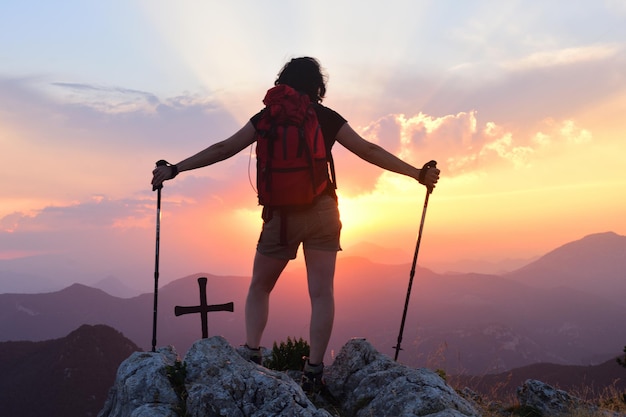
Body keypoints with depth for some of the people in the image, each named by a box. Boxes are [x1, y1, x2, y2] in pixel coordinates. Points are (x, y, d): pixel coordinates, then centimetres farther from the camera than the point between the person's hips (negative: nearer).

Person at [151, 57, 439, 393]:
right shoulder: (328, 118, 6)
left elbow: (224, 149, 4)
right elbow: (369, 151, 5)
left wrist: (175, 169, 11)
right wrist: (417, 173, 11)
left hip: (282, 214, 0)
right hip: (322, 212, 1)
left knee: (259, 288, 16)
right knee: (321, 293, 2)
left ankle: (250, 354, 9)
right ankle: (313, 369, 2)